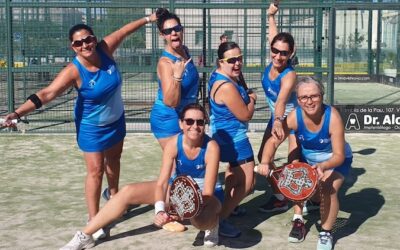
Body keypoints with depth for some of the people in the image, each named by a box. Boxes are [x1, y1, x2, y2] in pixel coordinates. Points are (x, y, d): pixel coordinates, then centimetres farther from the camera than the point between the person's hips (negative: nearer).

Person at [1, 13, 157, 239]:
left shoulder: (105, 49, -19)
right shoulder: (74, 71, -30)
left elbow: (125, 30, -3)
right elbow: (47, 93, -39)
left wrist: (148, 19, 10)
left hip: (116, 120, 5)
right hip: (91, 127, -5)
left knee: (113, 160, 25)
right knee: (96, 171, -7)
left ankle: (114, 195, 52)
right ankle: (93, 221, 2)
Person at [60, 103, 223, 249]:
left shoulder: (211, 147, -28)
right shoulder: (173, 144, -19)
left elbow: (208, 192, -30)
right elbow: (161, 183, -23)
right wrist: (160, 210, -41)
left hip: (204, 194, -4)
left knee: (199, 219, -43)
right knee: (128, 192, -13)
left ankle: (212, 223, -3)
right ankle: (84, 236, -6)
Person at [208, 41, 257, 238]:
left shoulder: (218, 74, -1)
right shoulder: (227, 87, -32)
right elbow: (245, 115, -22)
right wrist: (252, 99, -5)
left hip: (225, 134, 11)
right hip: (233, 138, -11)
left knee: (234, 171, 32)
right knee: (246, 183, -8)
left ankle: (228, 206, 49)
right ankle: (219, 220, -6)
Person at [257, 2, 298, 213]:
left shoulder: (289, 75, -31)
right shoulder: (273, 61, -13)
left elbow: (281, 100, -48)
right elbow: (274, 36, 7)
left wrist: (278, 122, -65)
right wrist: (271, 16, 18)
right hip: (276, 117, 7)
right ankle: (279, 198, 17)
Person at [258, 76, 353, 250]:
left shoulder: (332, 117, -35)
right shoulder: (295, 117, -27)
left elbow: (339, 155, -32)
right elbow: (273, 141, -20)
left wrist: (323, 166, -52)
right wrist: (265, 162, -39)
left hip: (334, 161, -4)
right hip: (307, 158, 4)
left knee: (328, 190, -23)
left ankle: (326, 234, 0)